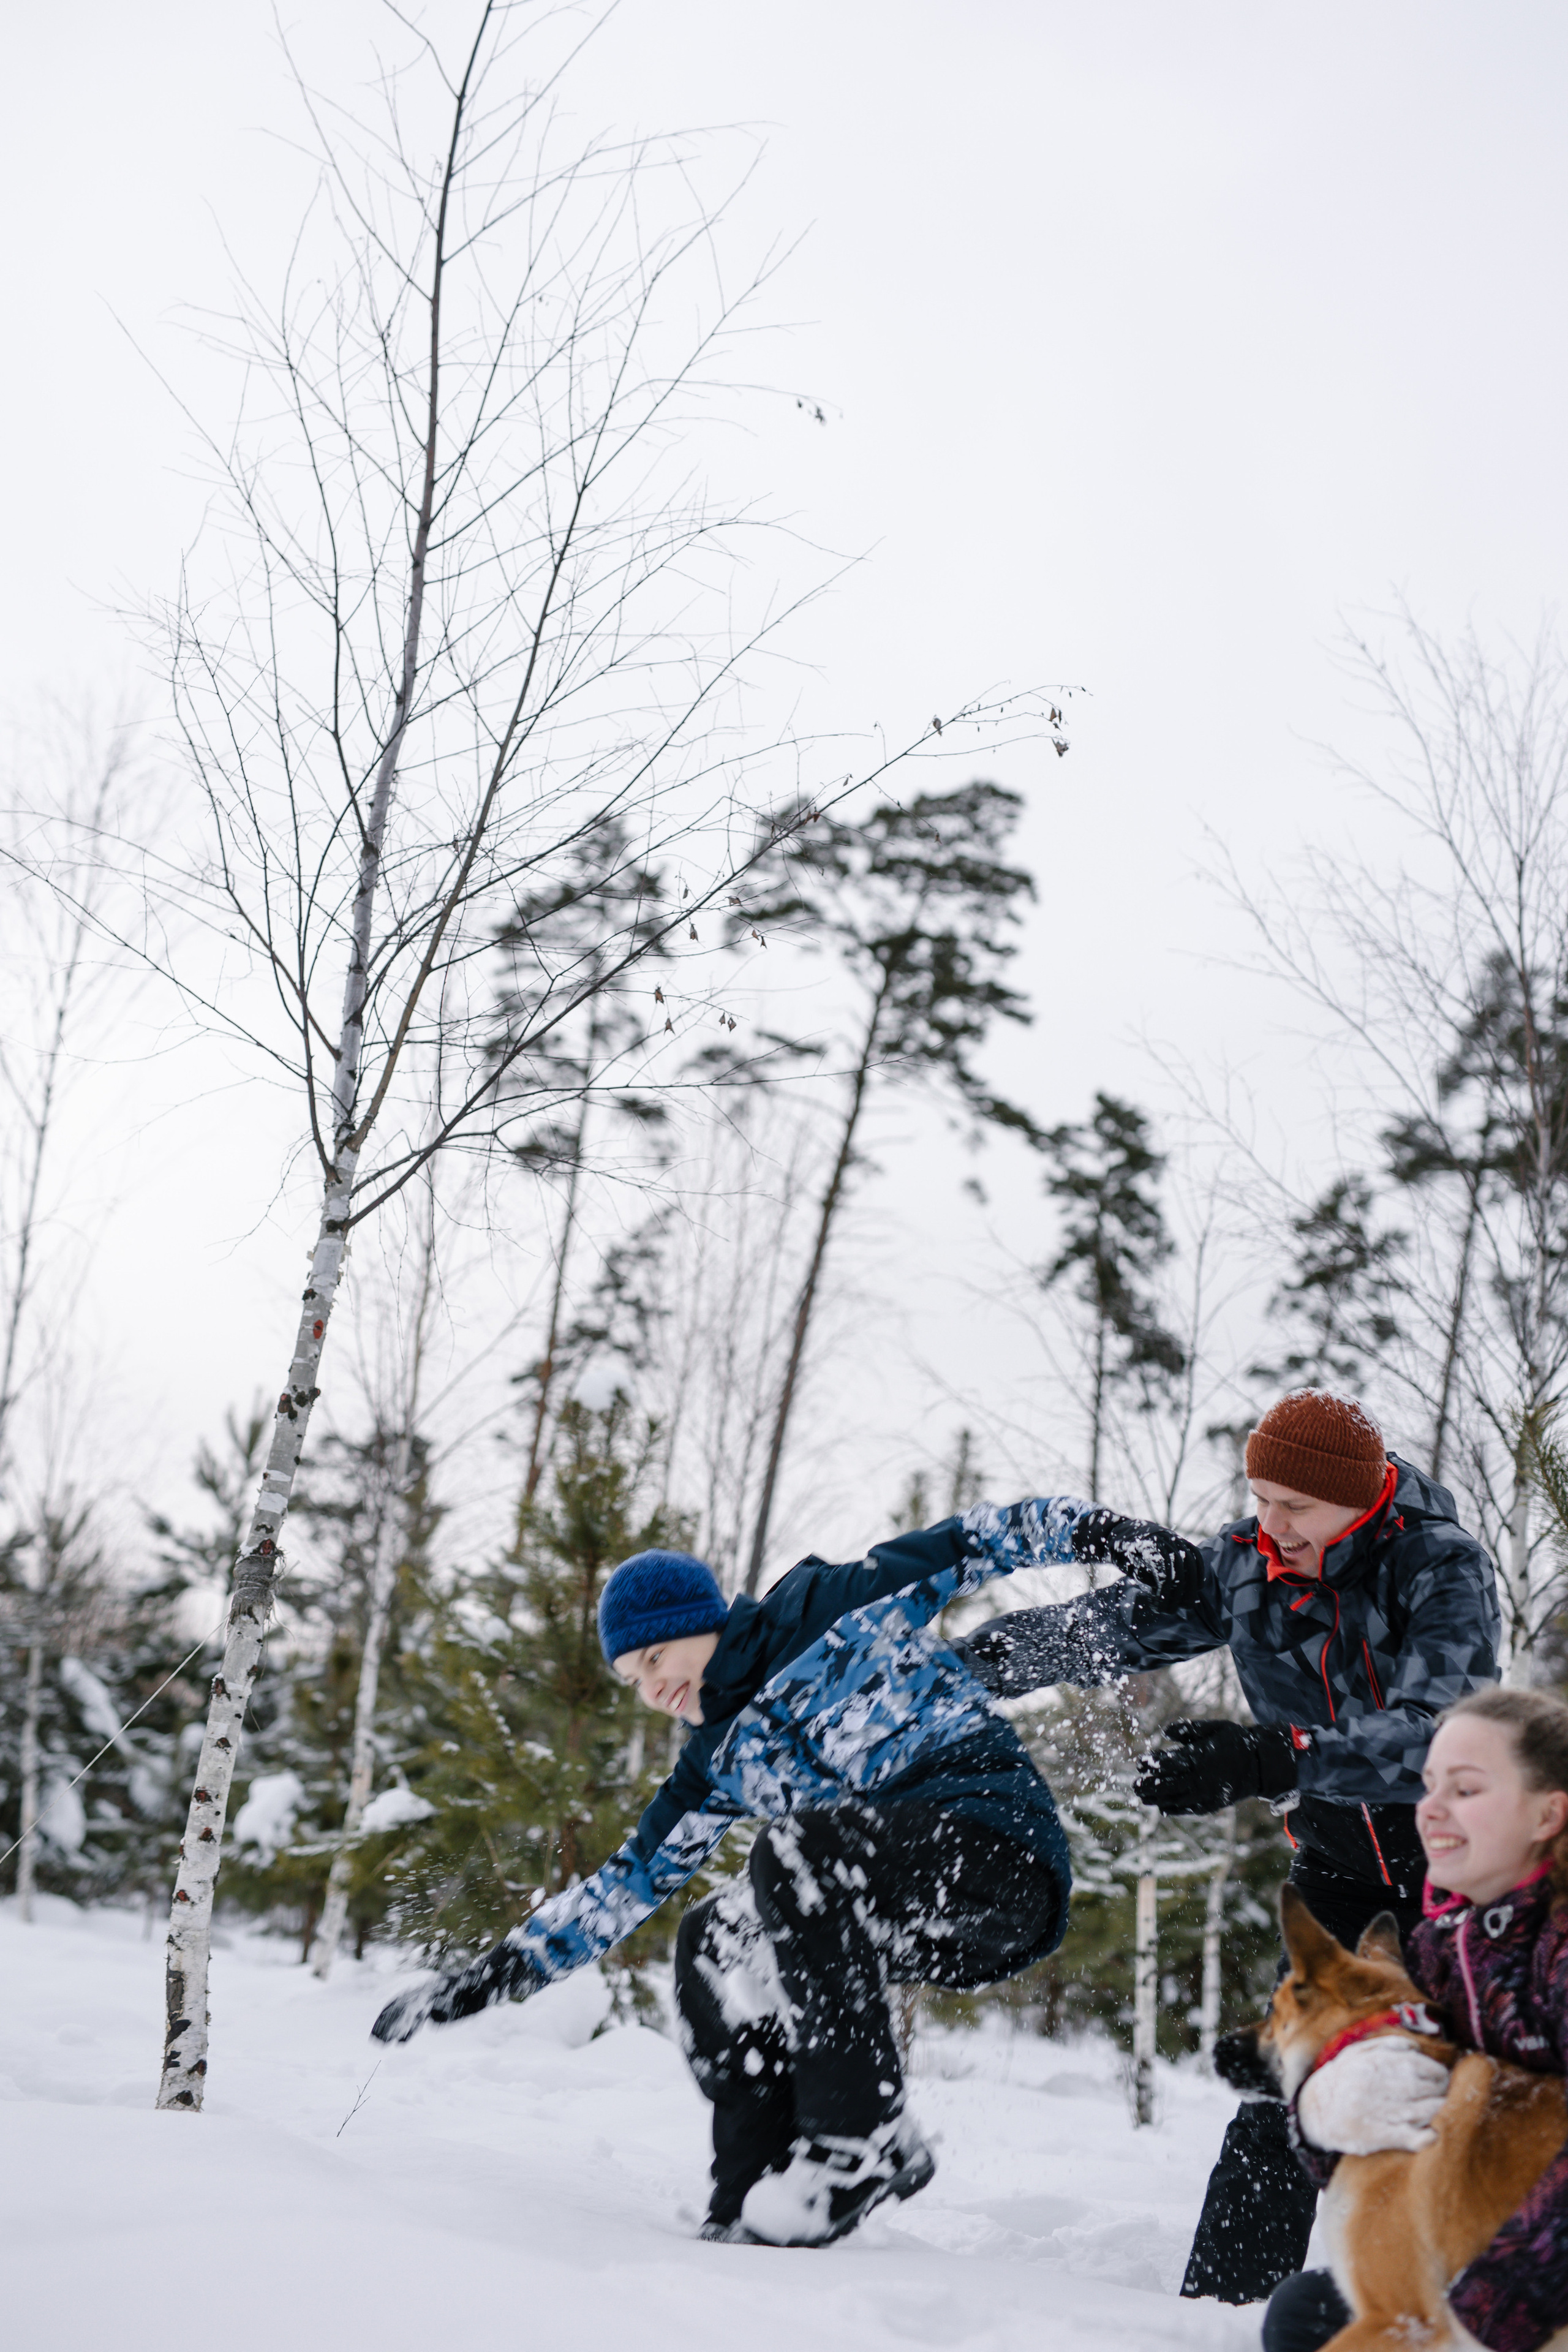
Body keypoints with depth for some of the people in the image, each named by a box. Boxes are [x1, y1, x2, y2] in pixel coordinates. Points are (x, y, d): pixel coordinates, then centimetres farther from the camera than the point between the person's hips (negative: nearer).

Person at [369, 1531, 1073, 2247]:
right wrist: (491, 1974, 15)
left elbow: (960, 1548, 0)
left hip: (1002, 1848, -8)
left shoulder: (828, 1608, -3)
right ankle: (757, 2200, 0)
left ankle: (866, 2140, -21)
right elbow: (630, 1881, 18)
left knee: (796, 1852, -28)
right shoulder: (720, 1761, 15)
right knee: (714, 1944, 4)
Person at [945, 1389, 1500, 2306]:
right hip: (1340, 1870, 3)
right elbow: (1107, 1631, 1)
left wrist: (1264, 1760, -50)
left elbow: (1429, 1738, -37)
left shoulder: (1446, 1568, -23)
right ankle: (1223, 2298, -5)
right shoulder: (1245, 1568, -8)